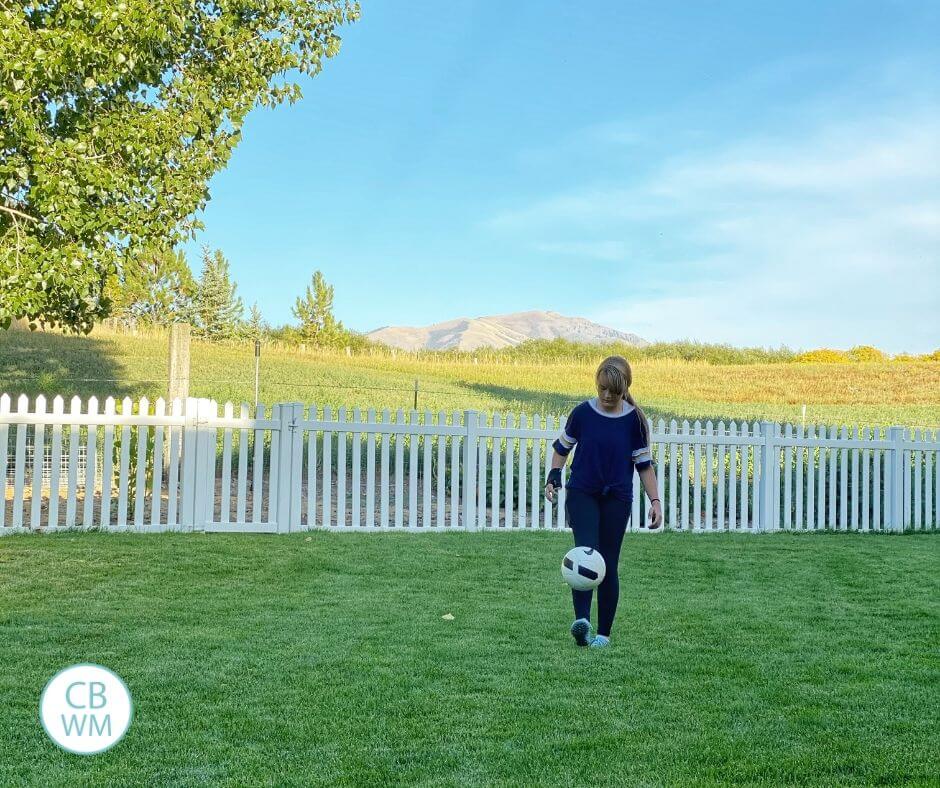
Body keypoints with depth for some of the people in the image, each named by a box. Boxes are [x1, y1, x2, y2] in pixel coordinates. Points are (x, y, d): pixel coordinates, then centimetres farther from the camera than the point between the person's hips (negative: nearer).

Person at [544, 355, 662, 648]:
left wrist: (655, 500, -5)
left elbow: (644, 464, 2)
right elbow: (562, 447, 11)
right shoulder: (582, 413, -4)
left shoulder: (634, 419, -5)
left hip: (617, 499, 0)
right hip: (582, 494, 0)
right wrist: (553, 477, -2)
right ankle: (582, 620, -31)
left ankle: (604, 632, 13)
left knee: (608, 564, 2)